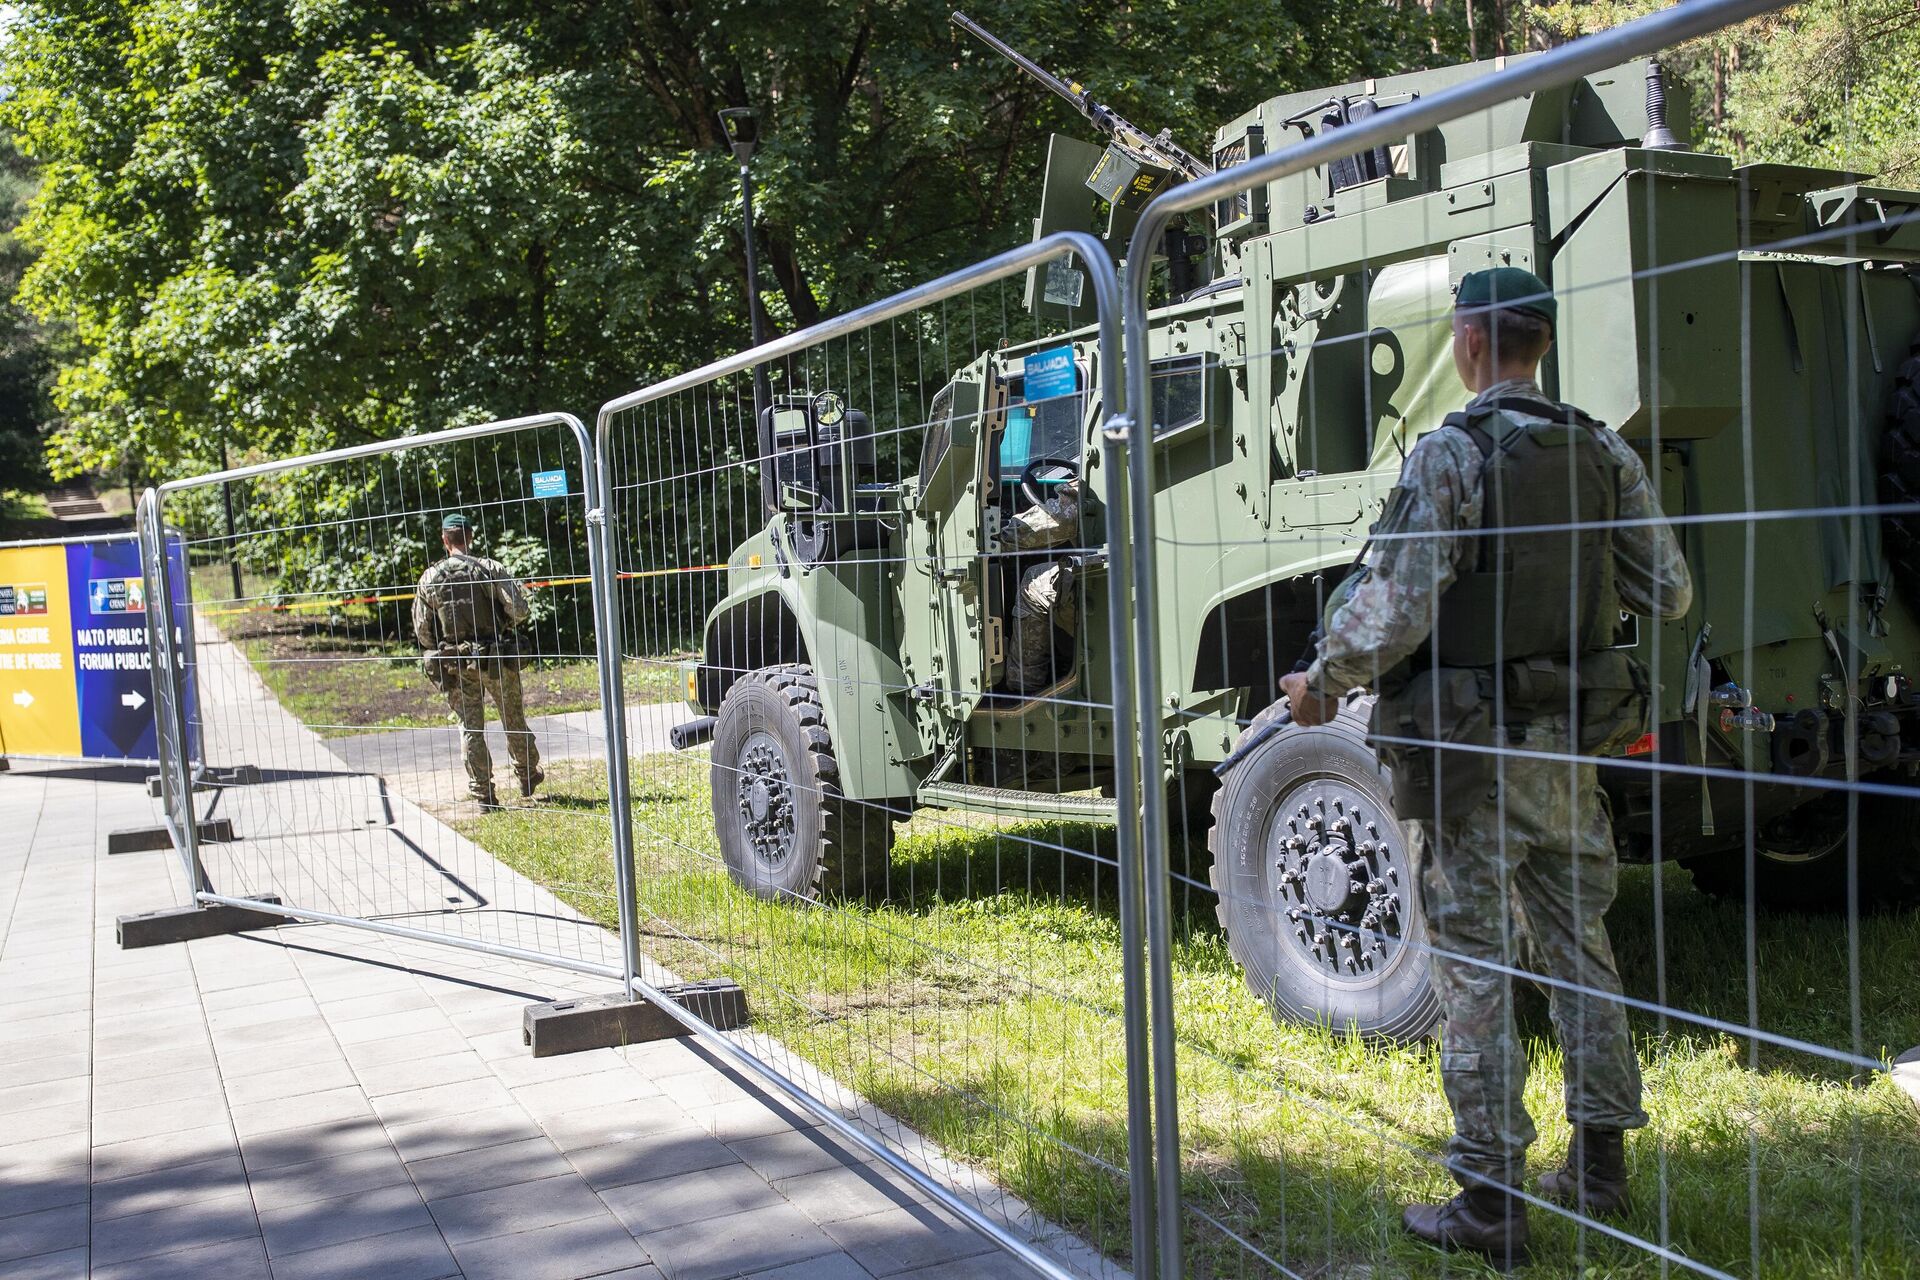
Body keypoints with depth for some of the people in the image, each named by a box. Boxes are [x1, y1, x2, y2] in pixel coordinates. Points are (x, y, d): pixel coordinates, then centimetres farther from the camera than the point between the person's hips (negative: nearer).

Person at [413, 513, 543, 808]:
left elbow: (421, 629, 1)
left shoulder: (429, 578, -1)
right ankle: (528, 776, 29)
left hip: (455, 664, 1)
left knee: (470, 727, 8)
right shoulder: (489, 568, -8)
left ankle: (482, 793, 7)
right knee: (514, 719, 15)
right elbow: (519, 609, -14)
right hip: (495, 658, -1)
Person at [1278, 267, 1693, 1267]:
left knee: (1474, 969, 1)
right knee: (1577, 947, 17)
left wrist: (1322, 685, -3)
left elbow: (1393, 604, -20)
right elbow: (1667, 594, 8)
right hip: (1570, 745, 6)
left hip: (1471, 751, -6)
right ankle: (1599, 1166, 28)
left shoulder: (1451, 455, -15)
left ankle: (1490, 1202, 7)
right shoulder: (1603, 453, 5)